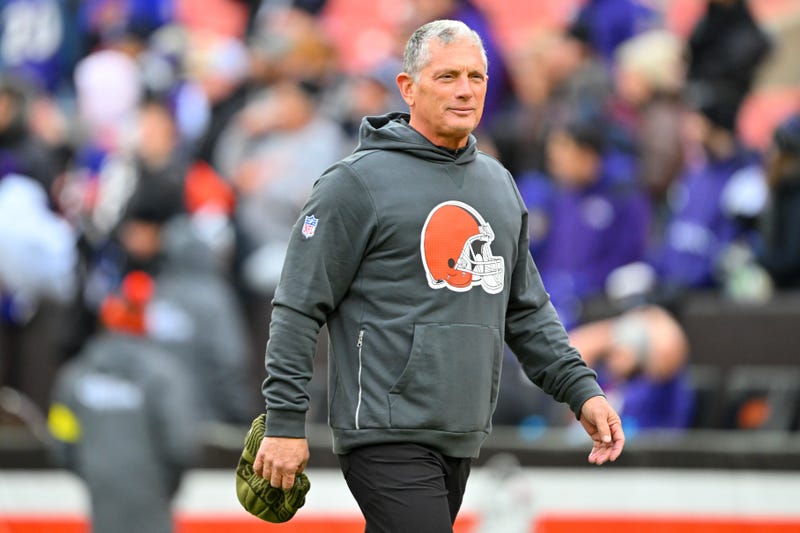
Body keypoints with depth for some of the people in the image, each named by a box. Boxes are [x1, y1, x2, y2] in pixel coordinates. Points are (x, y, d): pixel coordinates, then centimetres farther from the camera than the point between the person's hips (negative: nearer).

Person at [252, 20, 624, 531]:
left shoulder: (499, 184, 16)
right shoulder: (359, 182, -6)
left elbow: (527, 311, 22)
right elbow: (299, 308, -6)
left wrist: (582, 389, 10)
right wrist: (286, 421, -10)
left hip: (462, 438, 7)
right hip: (387, 435, -7)